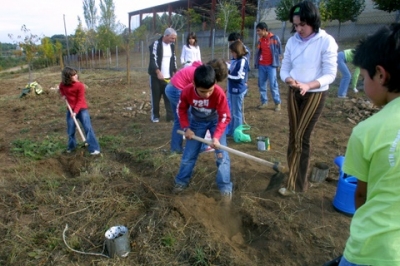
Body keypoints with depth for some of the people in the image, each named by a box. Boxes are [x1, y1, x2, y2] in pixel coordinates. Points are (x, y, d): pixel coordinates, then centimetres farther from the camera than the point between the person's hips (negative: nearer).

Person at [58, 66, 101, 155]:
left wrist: (75, 111, -23)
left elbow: (80, 100, -15)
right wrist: (63, 95, 2)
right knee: (70, 130, 11)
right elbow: (60, 89, 22)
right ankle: (71, 146, 34)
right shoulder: (63, 85, -4)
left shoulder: (80, 85, -15)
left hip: (82, 109, -4)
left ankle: (94, 148, -8)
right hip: (70, 110, 4)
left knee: (88, 128, -10)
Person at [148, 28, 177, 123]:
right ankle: (155, 115, 18)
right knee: (156, 96, 4)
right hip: (156, 76, -5)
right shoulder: (156, 44, -10)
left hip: (168, 77, 5)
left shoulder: (172, 45, 10)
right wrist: (158, 72, -28)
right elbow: (153, 59, -17)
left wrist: (174, 72, 7)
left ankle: (171, 116, 6)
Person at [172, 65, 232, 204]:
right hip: (197, 121, 2)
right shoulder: (187, 92, -28)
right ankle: (181, 181, 26)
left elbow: (225, 117, -26)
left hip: (216, 121, -2)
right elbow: (181, 110, -8)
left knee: (221, 155, -9)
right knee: (189, 153, 6)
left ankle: (225, 187, 4)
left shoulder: (219, 93, -34)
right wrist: (186, 128, -17)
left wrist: (216, 136, -36)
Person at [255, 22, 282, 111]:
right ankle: (264, 101, 20)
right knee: (261, 84, 8)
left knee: (273, 85, -4)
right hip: (261, 65, 5)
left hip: (271, 65, -5)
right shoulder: (260, 40, 9)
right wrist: (256, 63, 9)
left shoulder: (274, 38, -7)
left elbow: (279, 51, -2)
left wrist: (276, 61, -4)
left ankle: (278, 103, 9)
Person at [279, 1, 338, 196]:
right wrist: (289, 80, -17)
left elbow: (330, 74, -13)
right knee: (293, 136, 9)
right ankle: (298, 179, 26)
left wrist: (309, 85, -29)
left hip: (315, 94, -5)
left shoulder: (326, 41, -12)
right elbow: (284, 68, 5)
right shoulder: (292, 41, 3)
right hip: (293, 94, 6)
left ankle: (294, 184, 8)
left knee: (301, 137, -5)